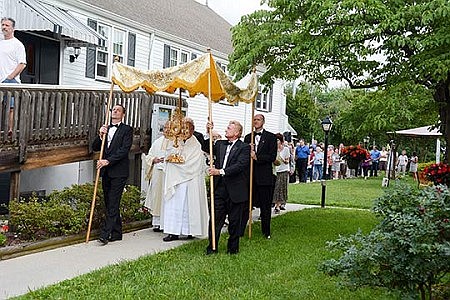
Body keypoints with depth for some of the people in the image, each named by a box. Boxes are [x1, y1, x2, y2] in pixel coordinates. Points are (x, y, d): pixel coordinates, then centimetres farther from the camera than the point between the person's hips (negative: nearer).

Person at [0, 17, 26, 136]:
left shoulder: (17, 44, -2)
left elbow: (22, 64, -9)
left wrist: (10, 77, -15)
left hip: (11, 81, -7)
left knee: (10, 107, -9)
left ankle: (10, 131, -8)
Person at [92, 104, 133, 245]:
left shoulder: (127, 129, -1)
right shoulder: (105, 129, 17)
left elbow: (124, 149, -12)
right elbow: (95, 148, 13)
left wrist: (108, 161, -19)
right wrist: (101, 136, -5)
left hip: (118, 172, -6)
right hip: (106, 172, 7)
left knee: (113, 204, -9)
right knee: (110, 204, 10)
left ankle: (105, 235, -12)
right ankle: (116, 233, 19)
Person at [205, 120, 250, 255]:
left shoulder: (244, 148, -6)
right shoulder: (220, 144, 13)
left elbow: (240, 165, -17)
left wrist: (221, 171, -24)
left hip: (235, 190, -4)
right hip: (219, 188, 4)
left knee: (234, 221, 8)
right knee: (215, 218, 2)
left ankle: (233, 248, 21)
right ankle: (212, 247, 9)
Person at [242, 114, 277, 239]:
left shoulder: (271, 137, 2)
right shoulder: (248, 137, 14)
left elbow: (272, 157, -7)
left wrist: (257, 157, -15)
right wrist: (249, 152, -12)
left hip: (264, 176, -3)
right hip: (250, 175, 3)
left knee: (265, 206, 5)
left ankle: (266, 232, 16)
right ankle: (240, 230, 7)